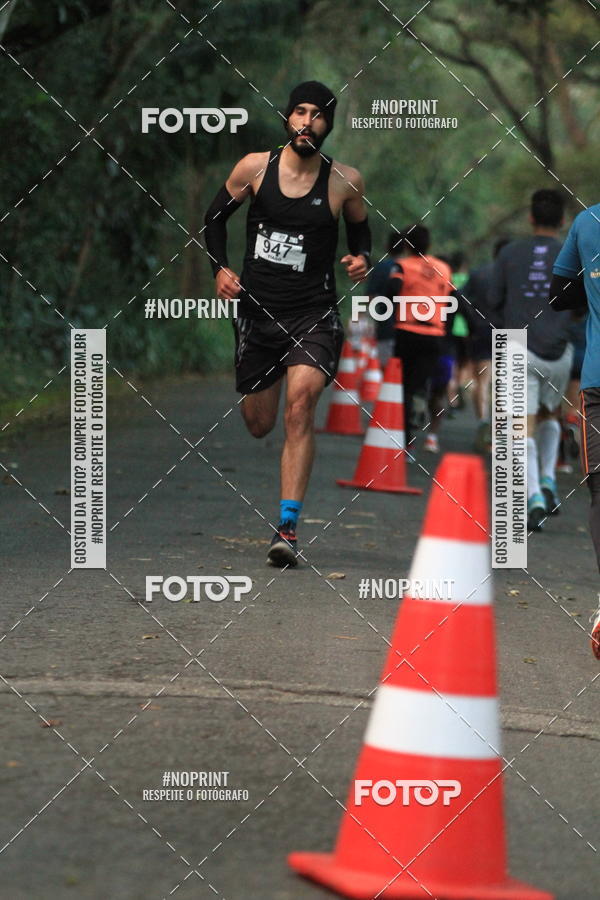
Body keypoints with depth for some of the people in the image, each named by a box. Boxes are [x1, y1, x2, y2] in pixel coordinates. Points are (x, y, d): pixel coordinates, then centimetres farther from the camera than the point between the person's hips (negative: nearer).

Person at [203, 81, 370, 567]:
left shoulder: (346, 181, -3)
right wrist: (220, 267, -2)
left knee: (299, 406, -23)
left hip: (314, 313, -2)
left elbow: (360, 229, 15)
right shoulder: (254, 167, -2)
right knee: (258, 424, 9)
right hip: (257, 309, 2)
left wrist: (361, 258, -6)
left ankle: (288, 527, -22)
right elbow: (216, 217, 12)